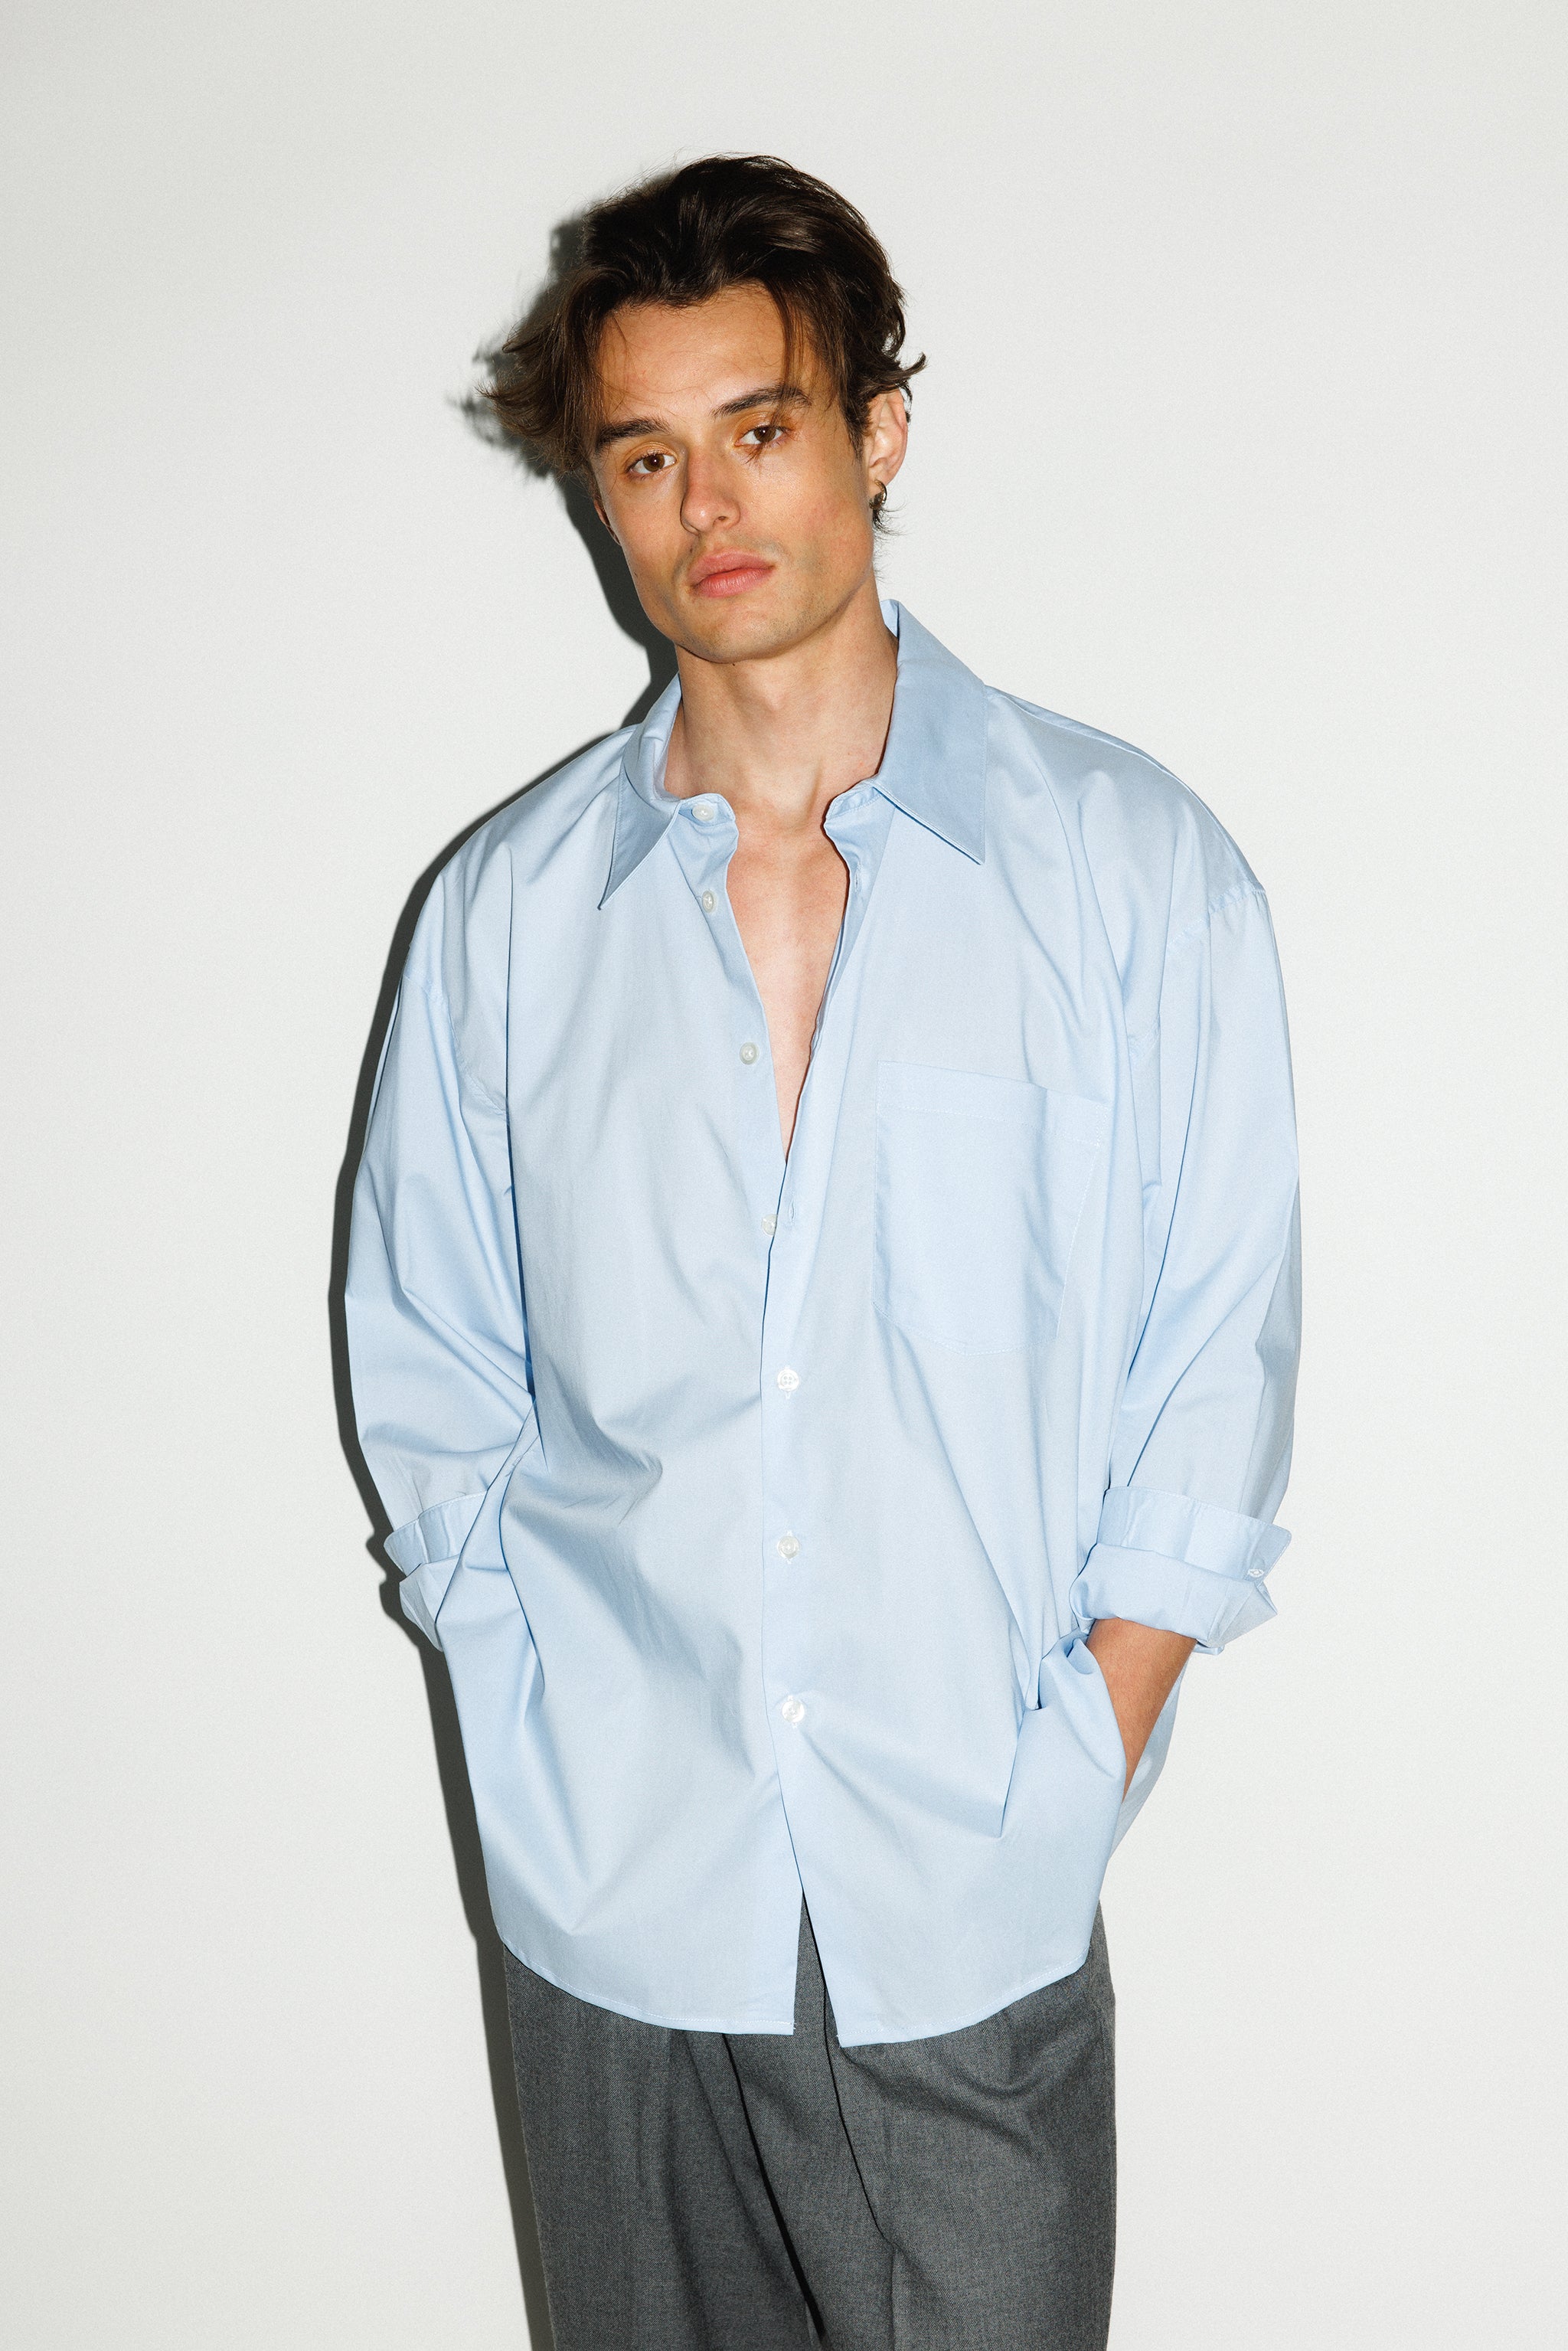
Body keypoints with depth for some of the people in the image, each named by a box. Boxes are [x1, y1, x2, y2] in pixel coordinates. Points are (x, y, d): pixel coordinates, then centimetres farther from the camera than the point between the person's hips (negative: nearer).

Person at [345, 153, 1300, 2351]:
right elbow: (430, 1388, 7)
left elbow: (1214, 1375, -1)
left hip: (974, 1921, -1)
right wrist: (556, 1763, 0)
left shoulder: (1133, 867, -2)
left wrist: (1064, 1784, -6)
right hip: (609, 1910, 2)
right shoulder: (503, 908, 3)